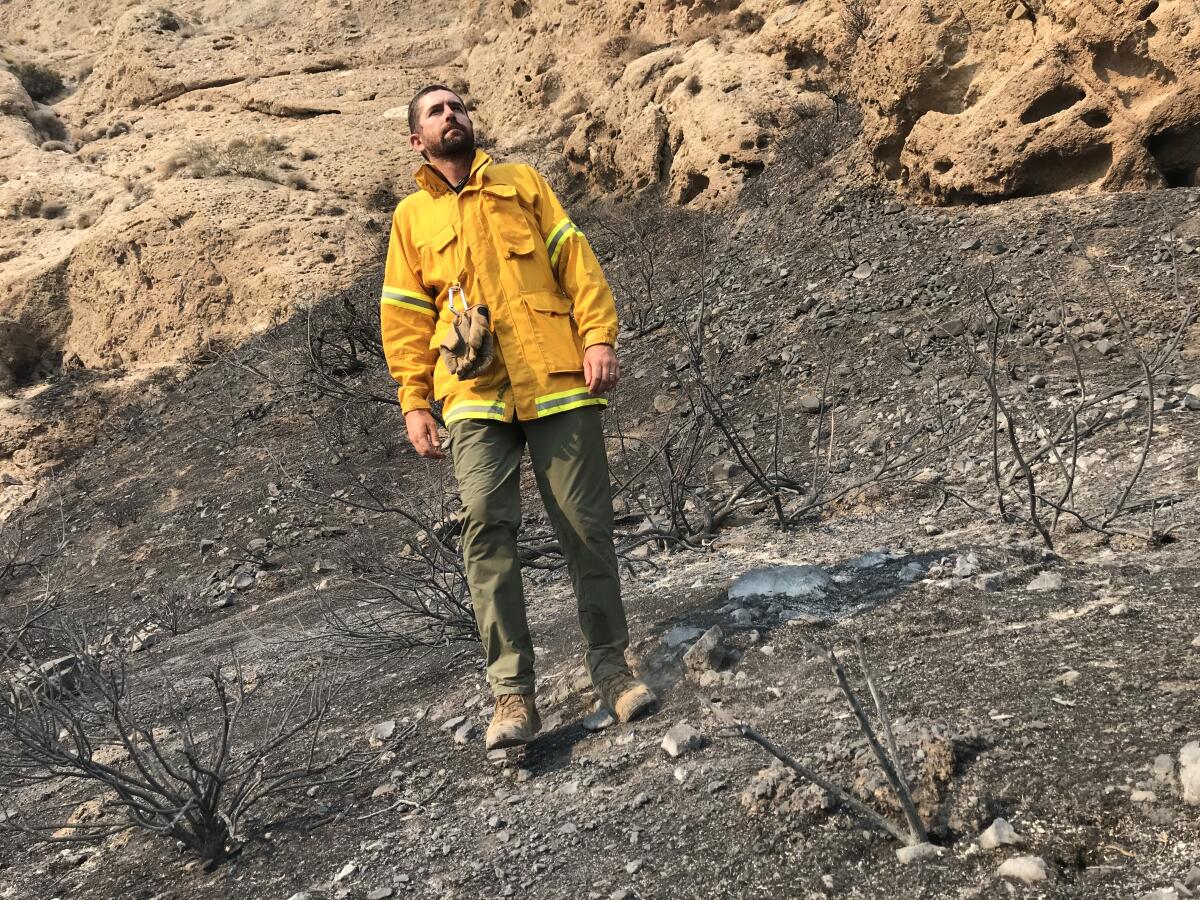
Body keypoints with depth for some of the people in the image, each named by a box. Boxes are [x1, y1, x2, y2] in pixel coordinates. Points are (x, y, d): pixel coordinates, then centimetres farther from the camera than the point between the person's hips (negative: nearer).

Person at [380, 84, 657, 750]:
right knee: (486, 527, -13)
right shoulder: (411, 216, 18)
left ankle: (610, 665, 15)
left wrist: (599, 335, -5)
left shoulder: (522, 182, 19)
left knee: (586, 525, -1)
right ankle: (511, 692, -5)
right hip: (476, 394, 0)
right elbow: (404, 316, 15)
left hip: (558, 380, 0)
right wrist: (414, 402, 5)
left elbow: (574, 259, 10)